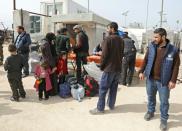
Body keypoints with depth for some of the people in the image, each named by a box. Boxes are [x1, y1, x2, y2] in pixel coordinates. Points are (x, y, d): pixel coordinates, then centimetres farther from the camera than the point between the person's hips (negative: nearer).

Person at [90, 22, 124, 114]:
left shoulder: (108, 39, -14)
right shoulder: (121, 40, 9)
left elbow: (104, 54, -15)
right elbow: (121, 54, 13)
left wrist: (102, 66, -3)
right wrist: (118, 64, 16)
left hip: (109, 68, -7)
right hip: (118, 68, 8)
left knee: (103, 88, 0)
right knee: (114, 88, 15)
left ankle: (100, 108, 6)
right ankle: (111, 105, 26)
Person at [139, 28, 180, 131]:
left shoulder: (173, 50, -11)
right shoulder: (151, 47, -2)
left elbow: (176, 66, -8)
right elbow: (146, 60, 7)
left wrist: (173, 80, -12)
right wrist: (141, 71, -2)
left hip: (164, 81, -3)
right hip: (150, 79, 3)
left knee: (164, 101, 8)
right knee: (151, 97, 20)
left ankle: (164, 119, 26)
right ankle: (150, 112, 43)